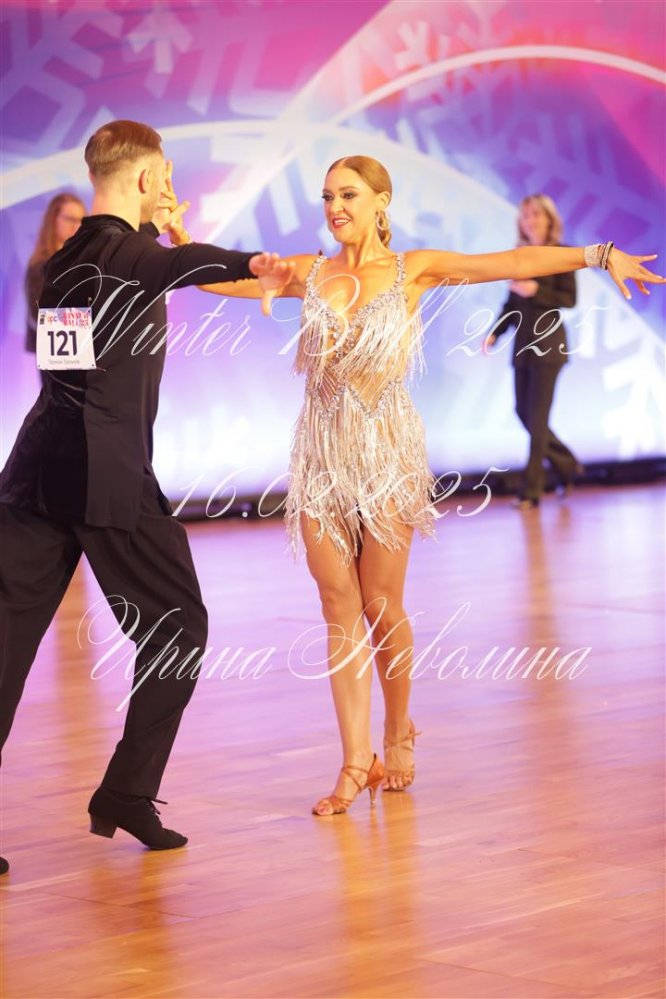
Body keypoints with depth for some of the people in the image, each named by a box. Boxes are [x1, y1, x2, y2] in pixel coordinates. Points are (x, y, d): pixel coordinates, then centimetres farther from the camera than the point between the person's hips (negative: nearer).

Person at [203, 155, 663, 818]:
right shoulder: (307, 274, 7)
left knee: (381, 607, 1)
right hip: (323, 453, 3)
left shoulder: (411, 271, 0)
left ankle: (398, 735, 24)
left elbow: (515, 262, -8)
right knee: (340, 610, 1)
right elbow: (217, 278, 7)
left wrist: (599, 255, -14)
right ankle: (355, 760, 3)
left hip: (385, 451, -2)